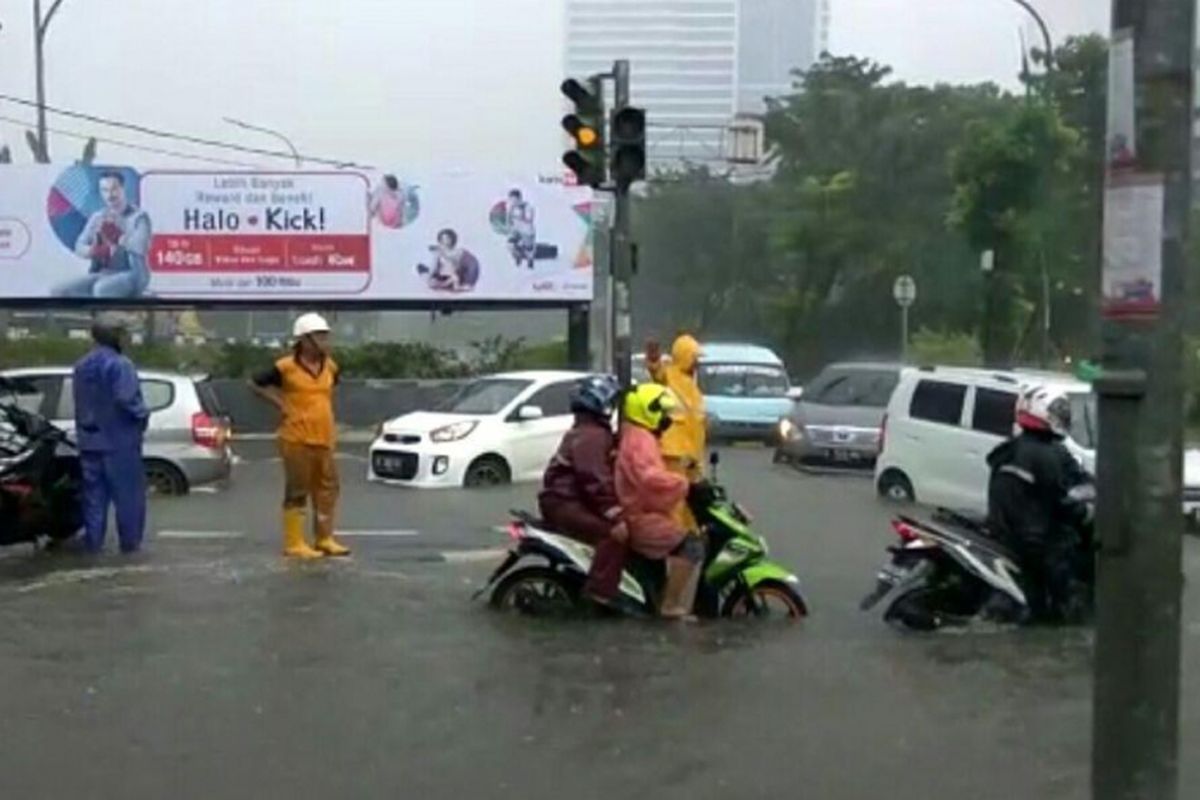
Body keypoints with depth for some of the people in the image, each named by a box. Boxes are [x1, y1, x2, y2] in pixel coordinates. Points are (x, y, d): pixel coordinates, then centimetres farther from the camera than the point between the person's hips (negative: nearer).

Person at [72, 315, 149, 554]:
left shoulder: (81, 366, 11)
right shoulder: (120, 365, -15)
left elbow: (79, 401, 15)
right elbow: (126, 400, -25)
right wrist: (143, 415, -9)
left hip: (89, 440, 7)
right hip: (119, 440, -7)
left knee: (94, 494, 10)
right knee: (128, 494, 1)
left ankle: (93, 541, 10)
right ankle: (130, 541, 3)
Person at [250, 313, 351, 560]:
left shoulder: (330, 367, 8)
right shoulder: (286, 367, -10)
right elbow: (256, 384, -1)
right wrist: (280, 404, -6)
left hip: (324, 439, 6)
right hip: (296, 440, -6)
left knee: (327, 489, 10)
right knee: (297, 492, -1)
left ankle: (325, 540, 21)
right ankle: (294, 543, 6)